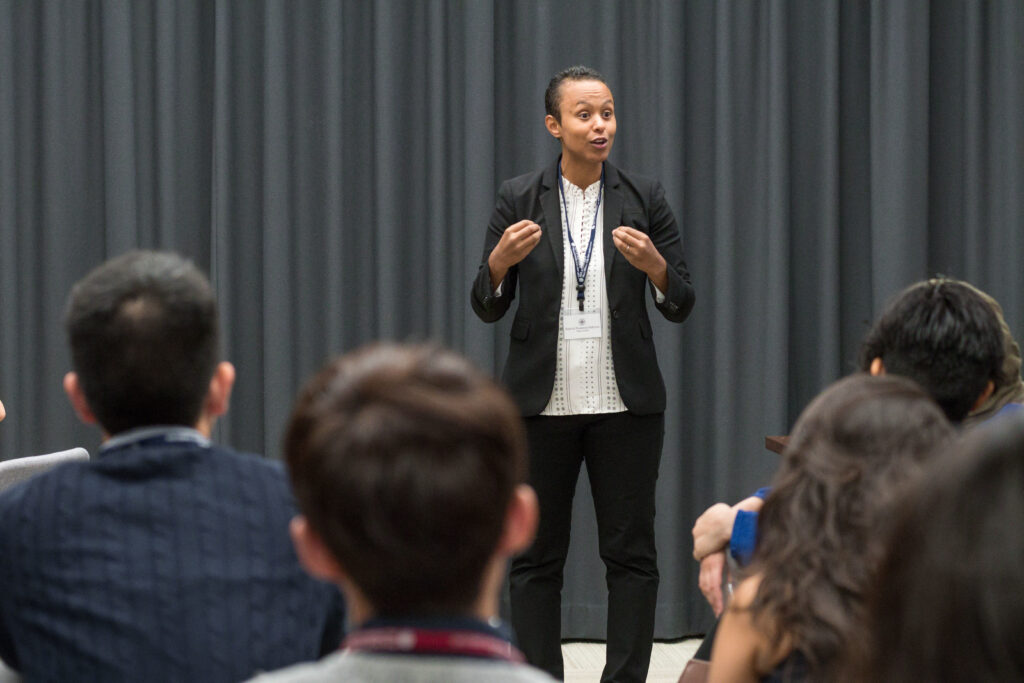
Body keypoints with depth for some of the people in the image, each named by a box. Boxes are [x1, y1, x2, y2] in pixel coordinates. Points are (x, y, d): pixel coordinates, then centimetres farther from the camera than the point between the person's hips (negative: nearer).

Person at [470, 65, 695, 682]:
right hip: (542, 401, 0)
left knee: (632, 552, 1)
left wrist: (654, 266, -19)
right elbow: (488, 307, 2)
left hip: (625, 402, 0)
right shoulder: (519, 198, 2)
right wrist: (500, 261, -18)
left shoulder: (644, 197, 2)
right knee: (536, 557, 4)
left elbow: (681, 306, 1)